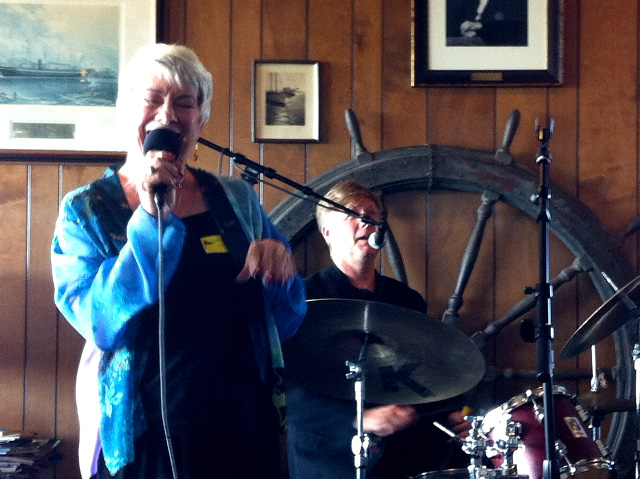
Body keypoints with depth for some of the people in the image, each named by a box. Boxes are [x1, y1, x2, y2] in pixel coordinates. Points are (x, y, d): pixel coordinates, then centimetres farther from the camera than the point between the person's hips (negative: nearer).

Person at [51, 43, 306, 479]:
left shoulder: (238, 201, 7)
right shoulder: (85, 211, 0)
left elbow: (286, 322, 10)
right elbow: (99, 322, -15)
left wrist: (279, 266, -11)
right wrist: (151, 218, -22)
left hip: (246, 428, 3)